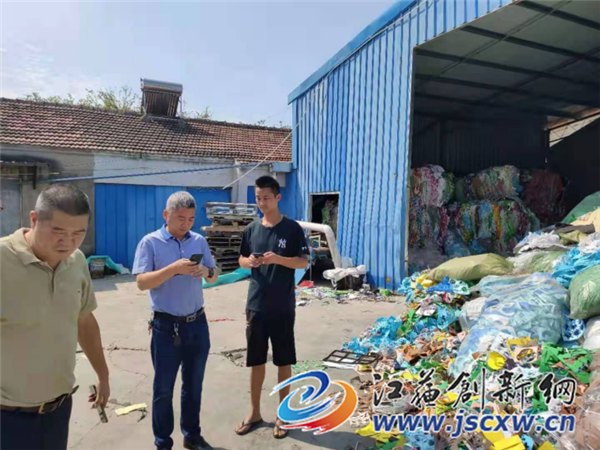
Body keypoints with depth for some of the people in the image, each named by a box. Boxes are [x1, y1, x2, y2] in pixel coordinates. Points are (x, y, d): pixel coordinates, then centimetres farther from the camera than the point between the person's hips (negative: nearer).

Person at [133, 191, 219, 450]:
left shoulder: (199, 241, 4)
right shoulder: (151, 242, -8)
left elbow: (214, 277, 7)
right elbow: (142, 283, -14)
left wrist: (206, 271, -16)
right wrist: (173, 269, -27)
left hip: (197, 324, 4)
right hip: (166, 326, -3)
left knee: (194, 385, 17)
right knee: (164, 389, 11)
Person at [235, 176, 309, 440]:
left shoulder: (292, 229, -6)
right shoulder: (251, 229, 6)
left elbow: (303, 262, -6)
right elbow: (241, 260, 14)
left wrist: (278, 259, -23)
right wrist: (249, 262, -10)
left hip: (283, 307, -3)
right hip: (256, 306, 4)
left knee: (284, 361, 9)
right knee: (256, 361, 14)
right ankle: (255, 413, 31)